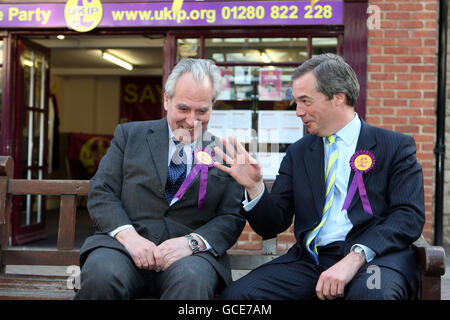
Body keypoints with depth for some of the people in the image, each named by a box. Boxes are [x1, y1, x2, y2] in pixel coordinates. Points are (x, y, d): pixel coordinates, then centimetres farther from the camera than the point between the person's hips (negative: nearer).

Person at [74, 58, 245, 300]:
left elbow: (232, 218, 7)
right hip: (126, 244, 1)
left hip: (189, 253, -1)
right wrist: (127, 234, -13)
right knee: (101, 274, -33)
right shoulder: (129, 135, 13)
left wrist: (192, 241, -13)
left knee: (192, 280, -36)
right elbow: (101, 193, 7)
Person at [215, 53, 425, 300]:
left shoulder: (395, 147, 6)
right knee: (236, 293, -20)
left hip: (375, 257, -3)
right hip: (311, 259, 3)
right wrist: (254, 186, -7)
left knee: (372, 292, -39)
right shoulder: (298, 153, 16)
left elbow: (409, 216, -7)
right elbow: (271, 226, 14)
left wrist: (355, 257, -21)